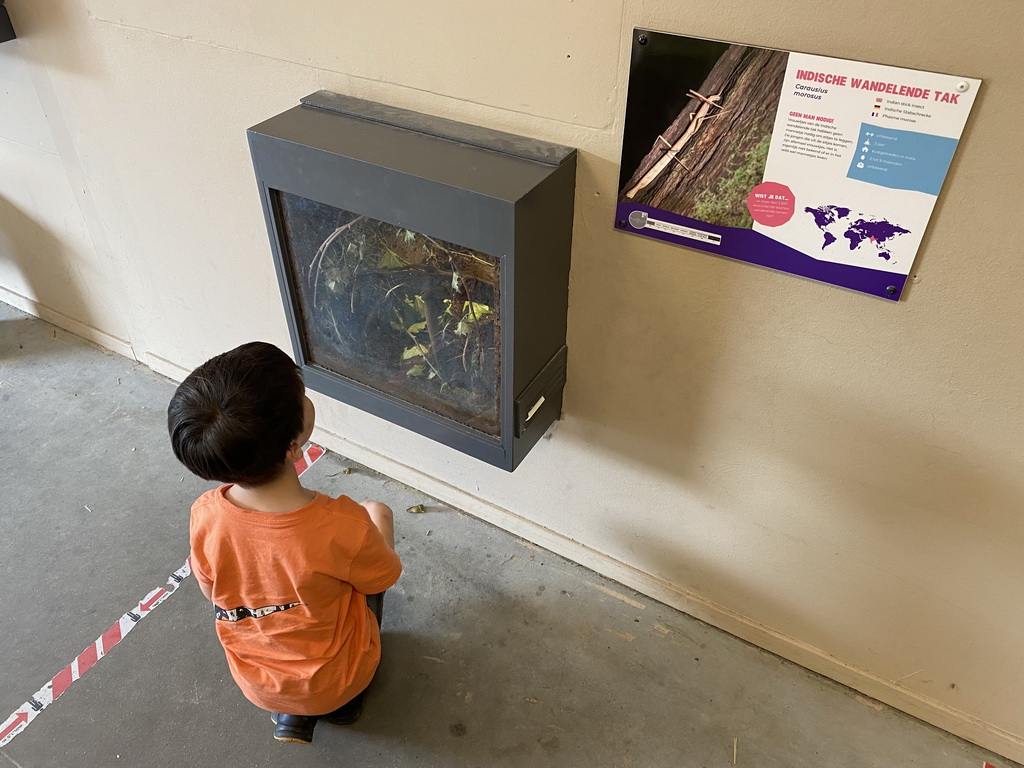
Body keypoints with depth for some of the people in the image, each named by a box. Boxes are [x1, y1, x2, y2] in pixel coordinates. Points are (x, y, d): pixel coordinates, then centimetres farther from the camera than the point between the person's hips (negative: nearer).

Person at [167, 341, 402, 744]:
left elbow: (212, 593, -5)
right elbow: (380, 579, -14)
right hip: (336, 681, -3)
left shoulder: (204, 517, -25)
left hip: (255, 684, 3)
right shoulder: (343, 526, -36)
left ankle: (290, 713, 20)